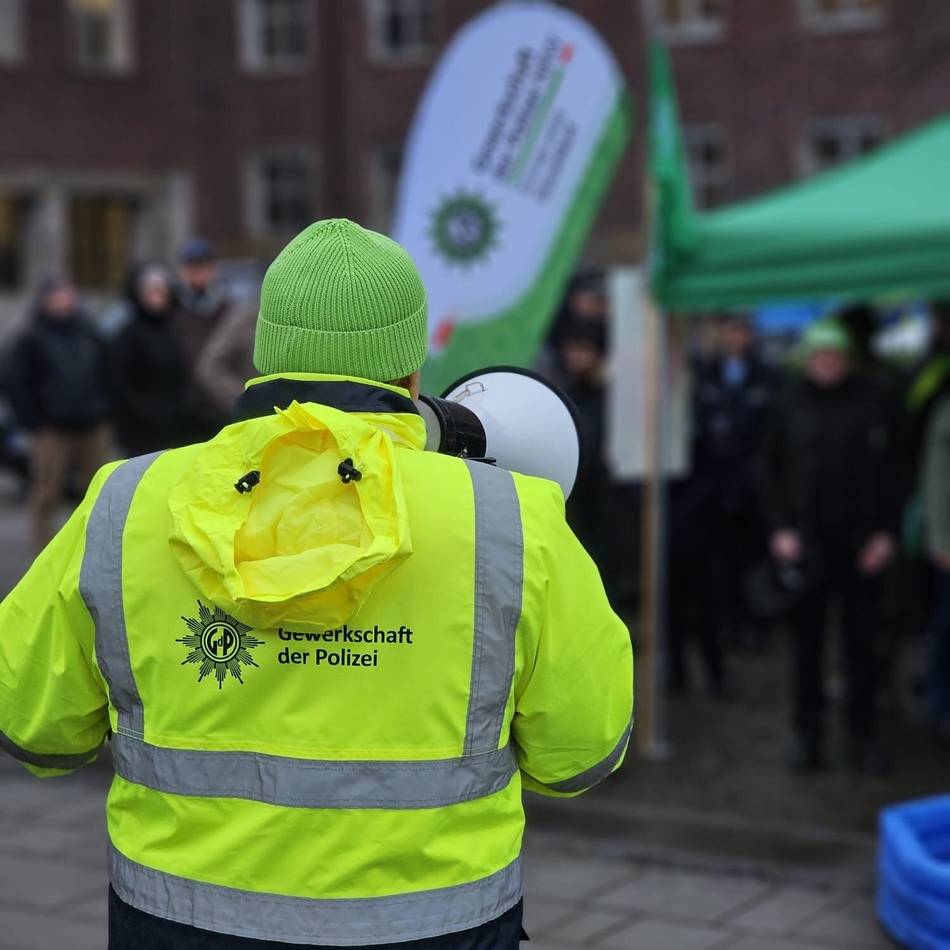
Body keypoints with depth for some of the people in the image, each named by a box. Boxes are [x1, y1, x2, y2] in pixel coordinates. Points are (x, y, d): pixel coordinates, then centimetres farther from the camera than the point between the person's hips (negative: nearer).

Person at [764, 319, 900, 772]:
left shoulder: (872, 401, -1)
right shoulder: (791, 404, 2)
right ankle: (806, 733, 15)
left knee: (861, 641, 6)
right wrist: (780, 528, -4)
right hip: (806, 540, 1)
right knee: (807, 641, 6)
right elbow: (773, 471, 5)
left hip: (860, 542, 0)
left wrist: (884, 532, -5)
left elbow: (888, 471, 1)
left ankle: (863, 734, 16)